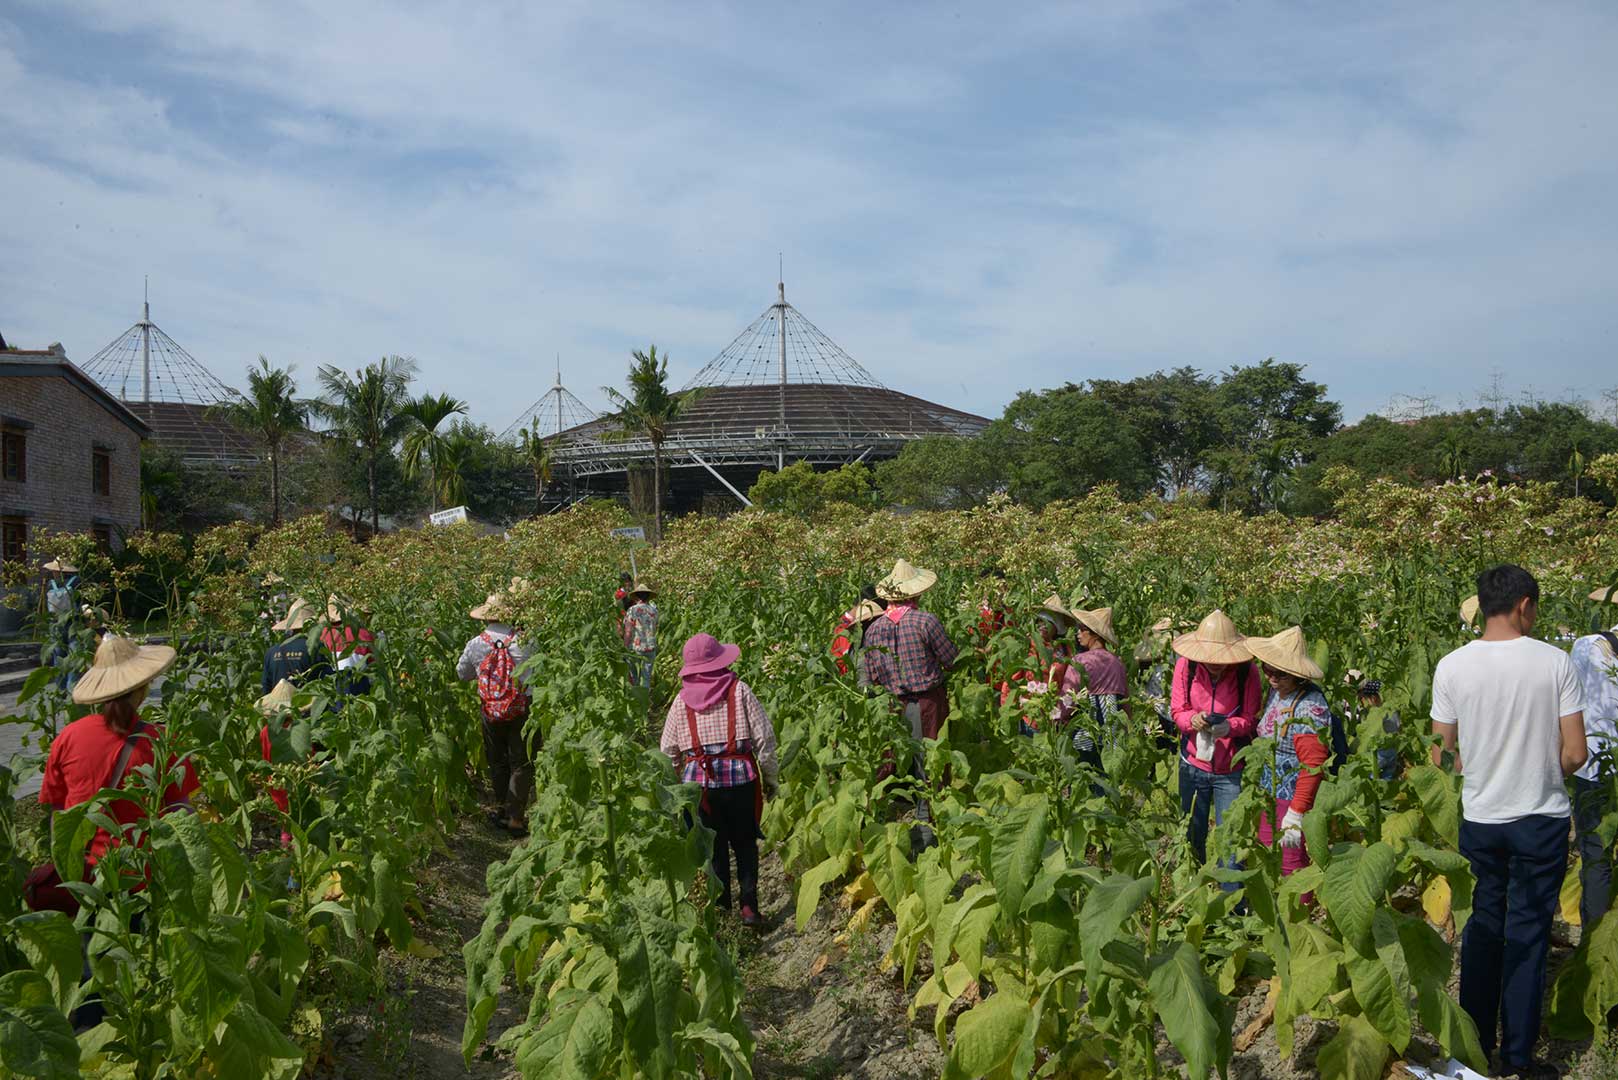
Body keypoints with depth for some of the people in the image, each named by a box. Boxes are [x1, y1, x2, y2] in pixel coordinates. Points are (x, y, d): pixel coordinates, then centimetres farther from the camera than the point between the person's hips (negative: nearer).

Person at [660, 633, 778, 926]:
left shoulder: (682, 700, 2)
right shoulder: (739, 690, -3)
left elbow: (668, 751, 7)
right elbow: (764, 737, -2)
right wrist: (771, 776, 8)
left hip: (698, 780, 1)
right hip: (740, 776, -1)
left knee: (713, 847, 14)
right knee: (745, 843, 12)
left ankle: (721, 909, 18)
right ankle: (749, 905, 4)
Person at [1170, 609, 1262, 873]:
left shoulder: (1247, 671, -13)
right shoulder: (1186, 665, -8)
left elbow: (1251, 720, -11)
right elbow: (1177, 710, -4)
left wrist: (1229, 726, -32)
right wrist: (1193, 719, -27)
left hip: (1231, 770, -3)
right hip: (1193, 765, 3)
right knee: (1192, 837, 16)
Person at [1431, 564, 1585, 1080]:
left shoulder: (1451, 667, -7)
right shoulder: (1555, 663, -11)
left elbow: (1441, 755, -1)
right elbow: (1575, 754, -10)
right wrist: (1544, 774, 11)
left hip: (1478, 819, 2)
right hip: (1542, 820, -2)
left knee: (1482, 928, 15)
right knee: (1528, 932, 7)